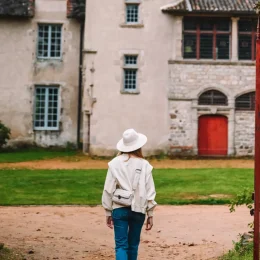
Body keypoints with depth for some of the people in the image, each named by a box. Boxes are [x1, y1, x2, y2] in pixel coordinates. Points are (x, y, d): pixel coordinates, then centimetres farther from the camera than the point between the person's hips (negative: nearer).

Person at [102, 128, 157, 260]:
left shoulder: (115, 163, -3)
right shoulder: (144, 165, -3)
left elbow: (108, 190, -1)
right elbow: (150, 191, -2)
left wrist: (108, 212, 8)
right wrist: (150, 214, 5)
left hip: (119, 208, -1)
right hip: (138, 209, 1)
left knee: (121, 245, -1)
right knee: (133, 244, 16)